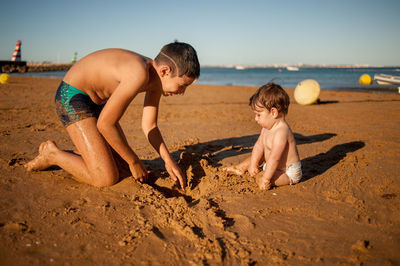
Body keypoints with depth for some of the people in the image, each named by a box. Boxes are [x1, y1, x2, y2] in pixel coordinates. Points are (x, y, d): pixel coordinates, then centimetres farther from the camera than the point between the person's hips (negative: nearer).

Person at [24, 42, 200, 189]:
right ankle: (52, 155, 5)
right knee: (107, 178, -15)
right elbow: (105, 124, -28)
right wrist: (134, 162, -16)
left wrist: (168, 160, -8)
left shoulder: (156, 81, -3)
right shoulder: (139, 75, -33)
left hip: (96, 102, 9)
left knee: (121, 165, 12)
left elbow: (149, 127, 4)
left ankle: (61, 155, 23)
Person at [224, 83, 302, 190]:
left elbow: (274, 158, -34)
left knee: (260, 179, -29)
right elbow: (259, 146, 5)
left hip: (289, 173, -10)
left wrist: (265, 179, -34)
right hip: (276, 166, 10)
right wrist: (253, 165, 0)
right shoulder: (267, 127, 1)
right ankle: (241, 168, 29)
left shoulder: (281, 132, -31)